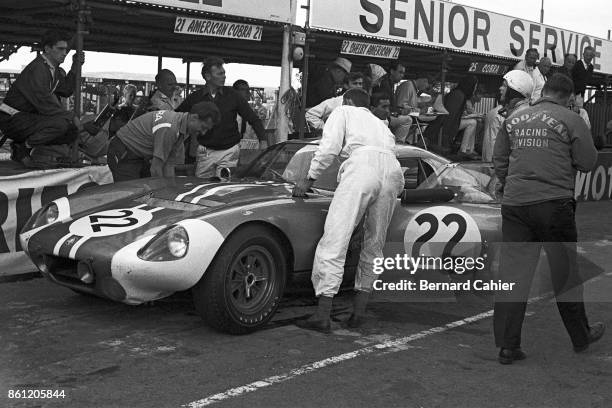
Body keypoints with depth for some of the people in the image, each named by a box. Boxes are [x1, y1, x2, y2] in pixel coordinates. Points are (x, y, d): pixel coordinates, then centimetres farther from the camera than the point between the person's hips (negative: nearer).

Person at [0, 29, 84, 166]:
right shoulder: (37, 69, -20)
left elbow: (67, 91, 16)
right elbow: (45, 104, -25)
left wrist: (75, 68, 9)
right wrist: (71, 116, -17)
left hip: (30, 117, 10)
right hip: (12, 119, -10)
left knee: (72, 132, 4)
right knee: (60, 123, -30)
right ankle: (21, 148, -11)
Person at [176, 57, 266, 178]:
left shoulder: (232, 95, -1)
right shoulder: (195, 98, -1)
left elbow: (252, 118, 3)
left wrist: (262, 140, -8)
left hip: (229, 151, -1)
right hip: (205, 152, 1)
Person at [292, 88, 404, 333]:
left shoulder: (344, 112, 25)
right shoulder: (379, 123, 40)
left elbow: (329, 148, 10)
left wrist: (310, 179, 17)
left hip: (363, 164, -6)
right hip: (393, 171, 6)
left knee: (334, 241, -8)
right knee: (374, 245, 15)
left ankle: (323, 316, -13)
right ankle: (359, 312, 14)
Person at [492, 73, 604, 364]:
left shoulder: (513, 119, 9)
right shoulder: (571, 120, -3)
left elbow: (499, 160, 14)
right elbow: (588, 162, -1)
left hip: (514, 203, 3)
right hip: (554, 203, -3)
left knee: (513, 273, 5)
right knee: (566, 272, 12)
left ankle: (507, 345, 5)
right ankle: (580, 337, 29)